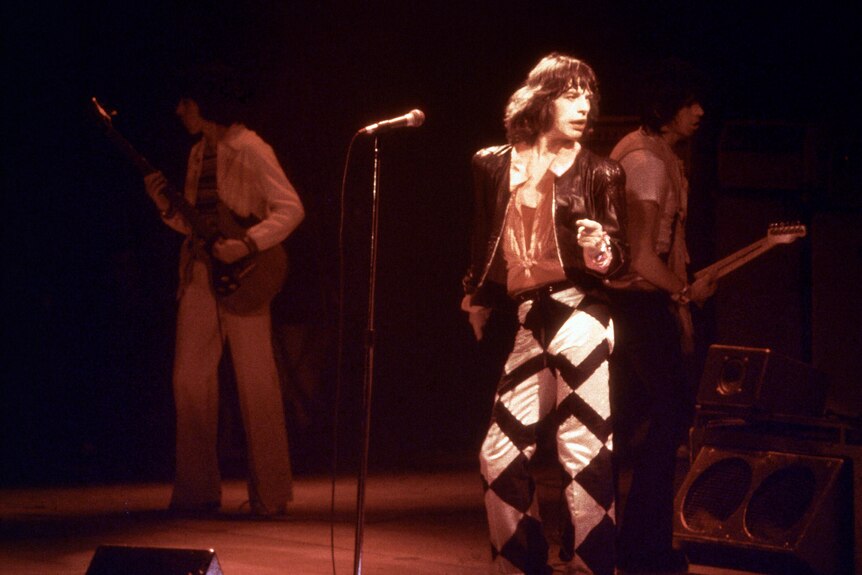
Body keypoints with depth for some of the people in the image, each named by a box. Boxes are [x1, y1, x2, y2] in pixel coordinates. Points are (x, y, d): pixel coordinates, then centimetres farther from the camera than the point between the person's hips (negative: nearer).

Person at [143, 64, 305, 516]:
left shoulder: (249, 151, -9)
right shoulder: (199, 154, 15)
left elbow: (290, 209, -13)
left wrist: (247, 244, -22)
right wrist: (167, 206, 1)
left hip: (241, 276, -8)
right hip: (200, 271, 8)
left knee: (255, 381, -4)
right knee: (189, 377, 5)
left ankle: (270, 493, 1)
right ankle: (197, 489, 12)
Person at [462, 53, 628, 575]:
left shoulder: (598, 173, 2)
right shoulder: (495, 165, 11)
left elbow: (618, 257, 1)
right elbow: (486, 242, 21)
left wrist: (602, 251, -20)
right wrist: (478, 298, 23)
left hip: (578, 313, -5)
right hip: (532, 320, 5)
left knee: (585, 452, -9)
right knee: (501, 454, 6)